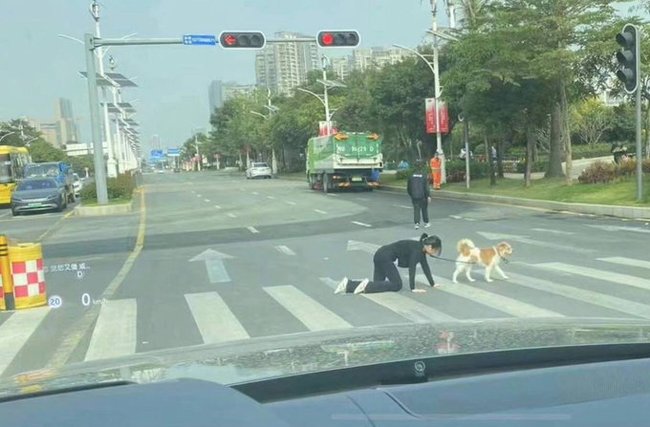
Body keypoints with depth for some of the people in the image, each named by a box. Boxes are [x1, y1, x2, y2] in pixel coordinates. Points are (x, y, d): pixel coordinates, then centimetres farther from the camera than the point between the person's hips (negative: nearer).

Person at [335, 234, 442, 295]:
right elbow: (412, 268, -22)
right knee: (397, 285, -9)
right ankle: (366, 285, -14)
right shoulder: (417, 249, -16)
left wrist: (432, 284, 22)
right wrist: (413, 288, -21)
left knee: (377, 284, 7)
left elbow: (425, 266, 18)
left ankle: (348, 284, 0)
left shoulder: (421, 249, 11)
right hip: (384, 257, -10)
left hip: (381, 256, 10)